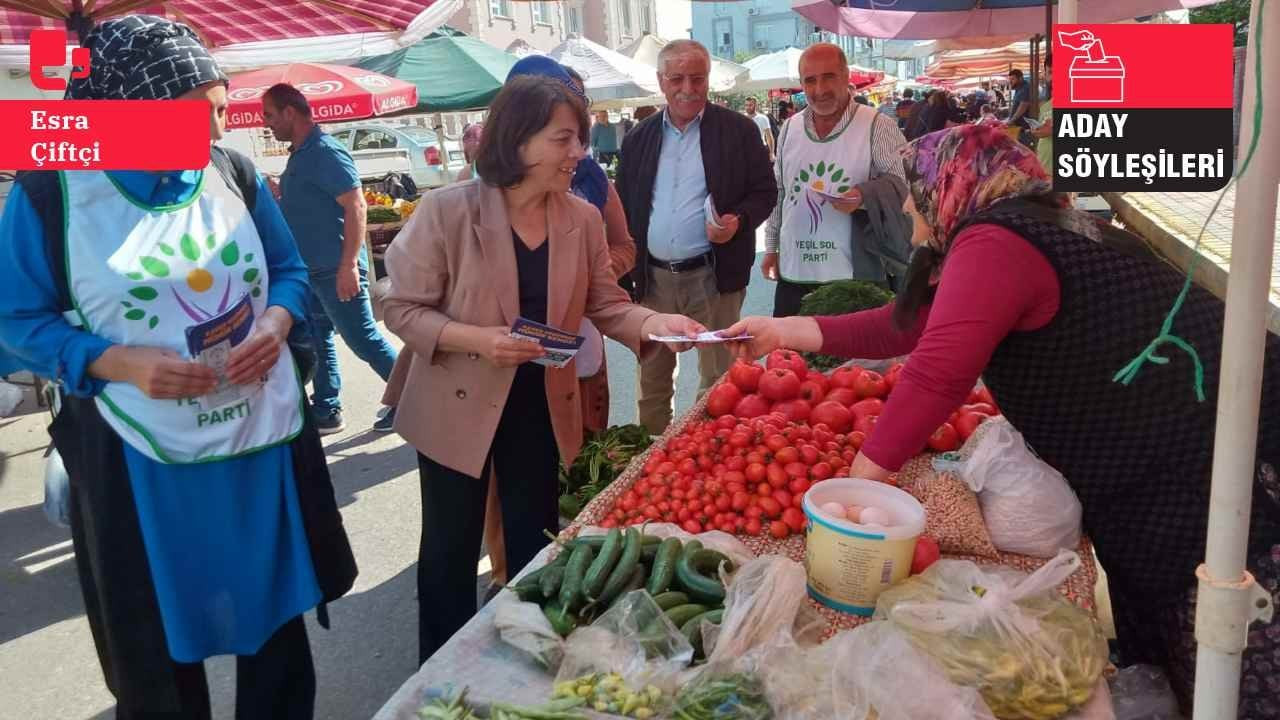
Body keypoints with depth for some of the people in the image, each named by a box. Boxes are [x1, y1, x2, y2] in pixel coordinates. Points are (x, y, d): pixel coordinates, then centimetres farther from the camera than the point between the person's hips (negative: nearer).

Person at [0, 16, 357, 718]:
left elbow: (290, 270, 9)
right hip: (141, 456, -3)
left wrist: (275, 323, -12)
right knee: (158, 646, 14)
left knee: (277, 617, 17)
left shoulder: (234, 173, 0)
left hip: (262, 433, 3)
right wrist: (121, 363, -20)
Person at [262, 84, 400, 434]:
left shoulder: (325, 152, -15)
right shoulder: (300, 154, 13)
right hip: (311, 270, 10)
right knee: (317, 341, 13)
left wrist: (348, 265, -25)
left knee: (363, 339, -3)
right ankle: (326, 412, 22)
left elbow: (356, 206, -22)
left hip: (335, 270, -10)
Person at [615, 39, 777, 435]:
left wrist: (739, 220, -20)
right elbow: (624, 206, 12)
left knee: (718, 377, 6)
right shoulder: (639, 138, 8)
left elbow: (764, 192, 0)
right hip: (652, 278, 4)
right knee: (651, 376, 14)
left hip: (713, 276, -3)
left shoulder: (739, 130, -2)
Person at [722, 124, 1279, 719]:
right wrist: (784, 331, 20)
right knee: (1155, 664, 21)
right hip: (1162, 472, 10)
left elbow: (936, 373, -28)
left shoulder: (995, 241, -18)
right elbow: (912, 323, 18)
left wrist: (858, 484, -16)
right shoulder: (1044, 229, 15)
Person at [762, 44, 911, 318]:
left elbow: (899, 183, -6)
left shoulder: (878, 127, -3)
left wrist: (863, 196, -25)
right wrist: (771, 247, 17)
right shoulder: (789, 129, 12)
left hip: (855, 275, -4)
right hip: (793, 274, 4)